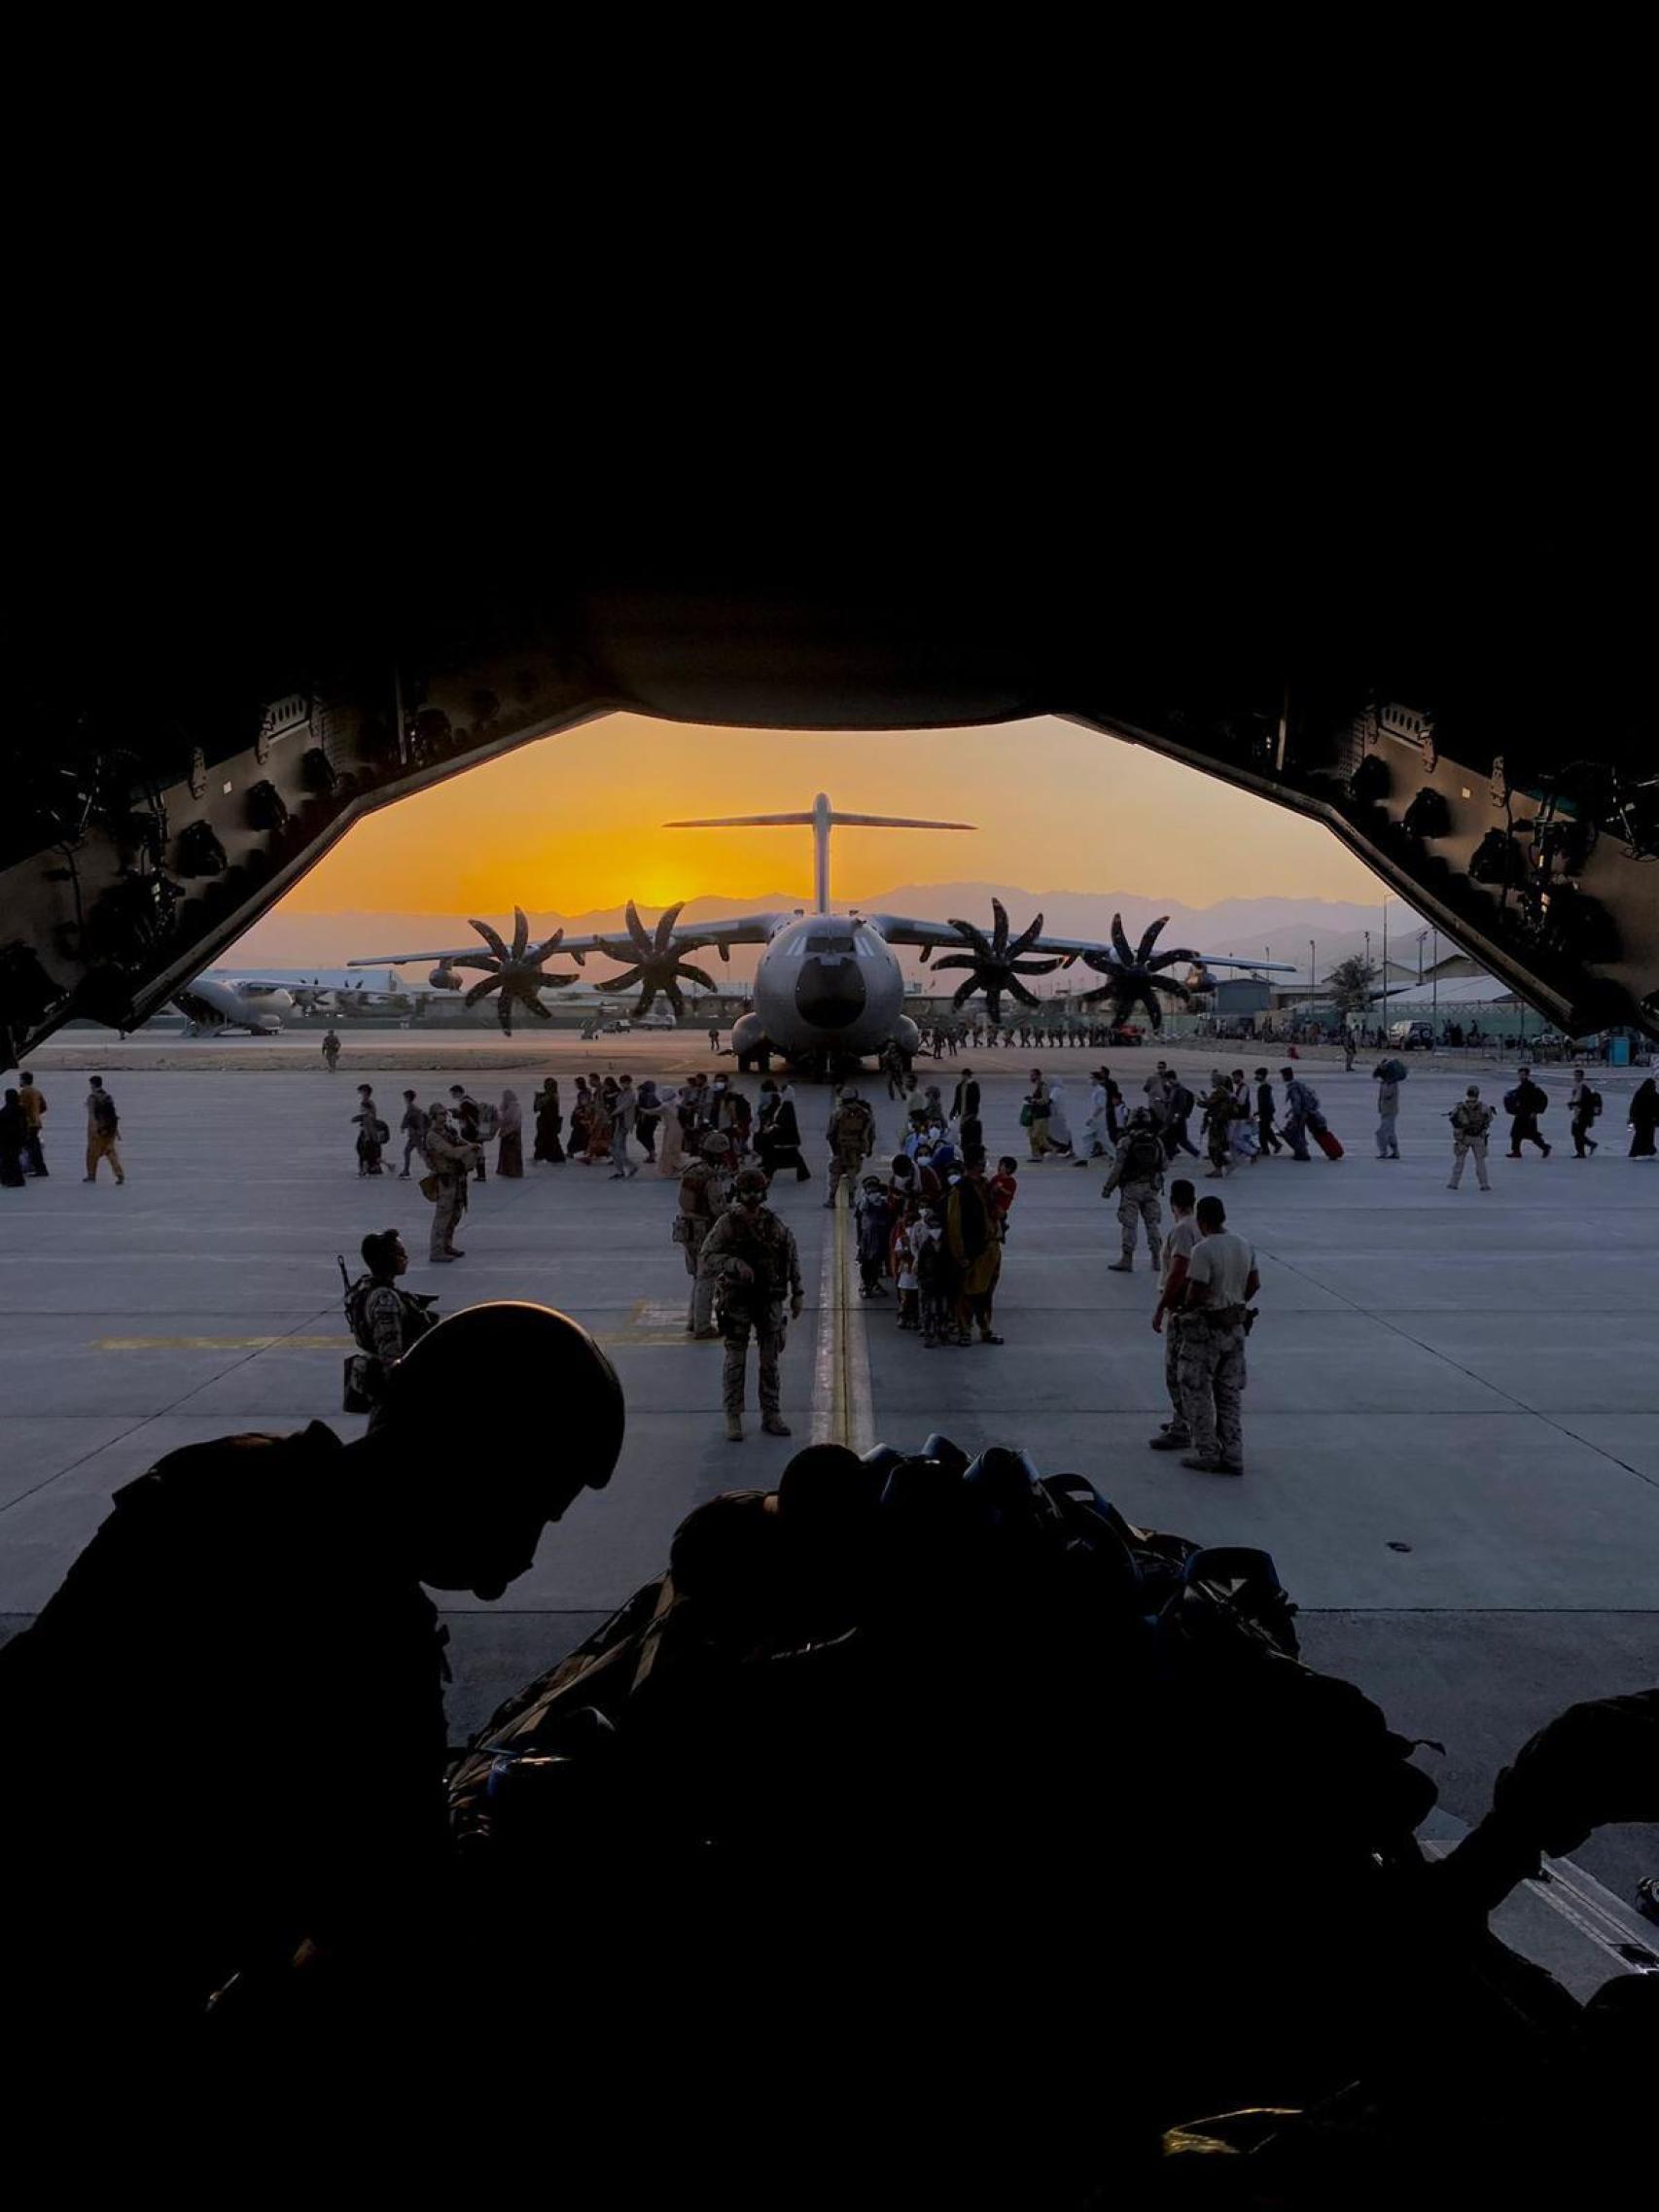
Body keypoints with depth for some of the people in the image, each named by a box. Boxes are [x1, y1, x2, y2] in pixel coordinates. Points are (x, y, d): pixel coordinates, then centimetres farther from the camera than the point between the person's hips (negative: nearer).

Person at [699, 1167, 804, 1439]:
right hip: (737, 1301, -3)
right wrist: (734, 1263, -31)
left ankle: (771, 1415, 18)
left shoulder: (773, 1222, 3)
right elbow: (706, 1261, -15)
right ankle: (733, 1419, 10)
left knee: (770, 1361, 8)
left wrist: (797, 1292, 9)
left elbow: (792, 1255, 13)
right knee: (735, 1362, 1)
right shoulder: (727, 1224, -8)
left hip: (770, 1301, 3)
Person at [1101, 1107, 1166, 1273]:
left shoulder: (1125, 1141, -12)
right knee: (1153, 1222, 12)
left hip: (1131, 1187, -4)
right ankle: (1157, 1258, 15)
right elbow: (1163, 1165, 8)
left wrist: (1107, 1188, -4)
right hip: (1151, 1187, 4)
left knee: (1128, 1224, 0)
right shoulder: (1156, 1141, 1)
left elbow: (1116, 1168, -13)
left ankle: (1127, 1260, 1)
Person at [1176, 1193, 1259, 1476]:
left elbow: (1196, 1292, -23)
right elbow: (1254, 1284, 12)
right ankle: (1232, 1456, 14)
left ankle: (1207, 1454, 7)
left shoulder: (1203, 1250, -21)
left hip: (1206, 1328, -7)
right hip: (1236, 1326, 7)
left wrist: (1185, 1308, -4)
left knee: (1196, 1392, 6)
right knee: (1229, 1394, 14)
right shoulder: (1244, 1246, 4)